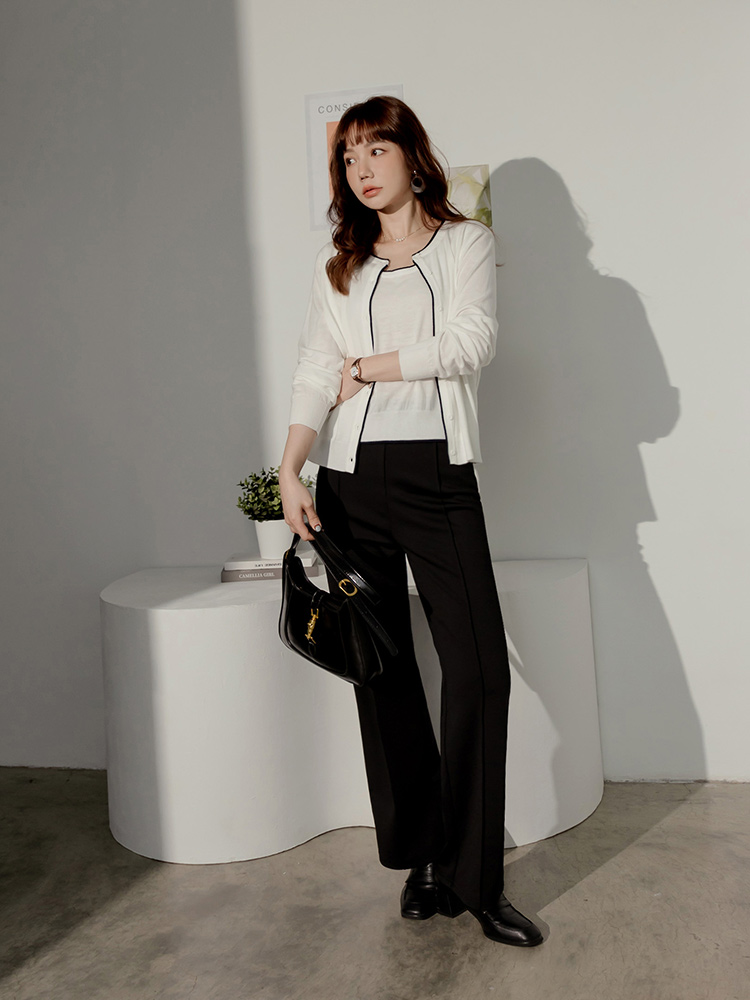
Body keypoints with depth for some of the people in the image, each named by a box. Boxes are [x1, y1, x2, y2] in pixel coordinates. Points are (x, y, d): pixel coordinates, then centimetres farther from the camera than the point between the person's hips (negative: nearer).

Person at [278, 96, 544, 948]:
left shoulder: (465, 243, 8)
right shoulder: (337, 265, 15)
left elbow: (470, 345, -8)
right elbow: (314, 373, 4)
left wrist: (367, 367, -3)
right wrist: (289, 472, -9)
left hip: (440, 475, -2)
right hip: (352, 478, 3)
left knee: (479, 669, -9)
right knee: (382, 670, 5)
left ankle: (473, 878, 3)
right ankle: (422, 859, 18)